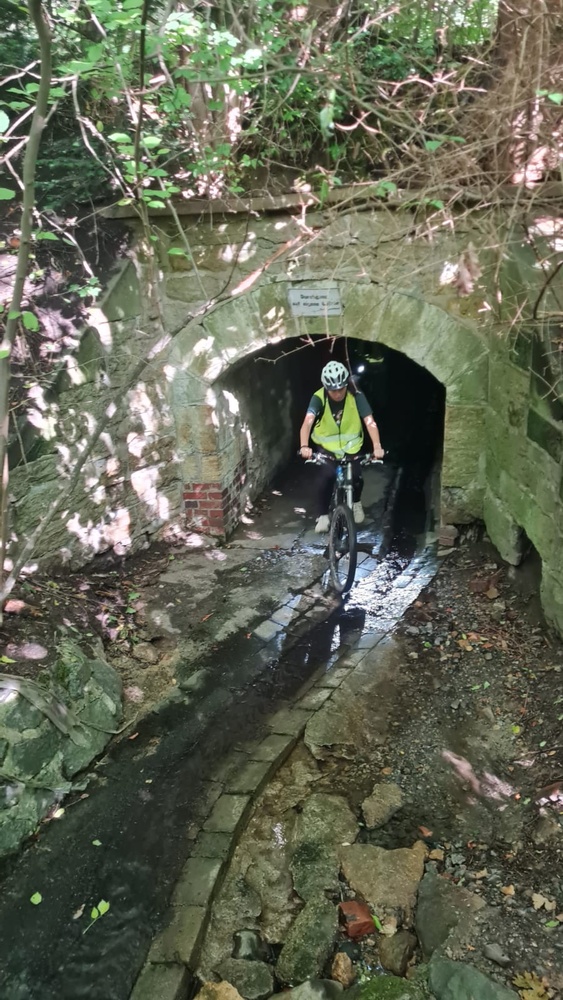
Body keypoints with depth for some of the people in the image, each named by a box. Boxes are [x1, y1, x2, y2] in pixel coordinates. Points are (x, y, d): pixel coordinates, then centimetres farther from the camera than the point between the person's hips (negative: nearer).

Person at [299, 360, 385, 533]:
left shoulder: (356, 396, -19)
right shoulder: (318, 398, -21)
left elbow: (370, 422, -28)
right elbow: (307, 422, -34)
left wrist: (377, 446, -44)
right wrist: (304, 446, -52)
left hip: (350, 448, 1)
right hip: (326, 448, -1)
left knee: (356, 478, -16)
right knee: (327, 476, -24)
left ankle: (356, 502, 18)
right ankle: (322, 516, -5)